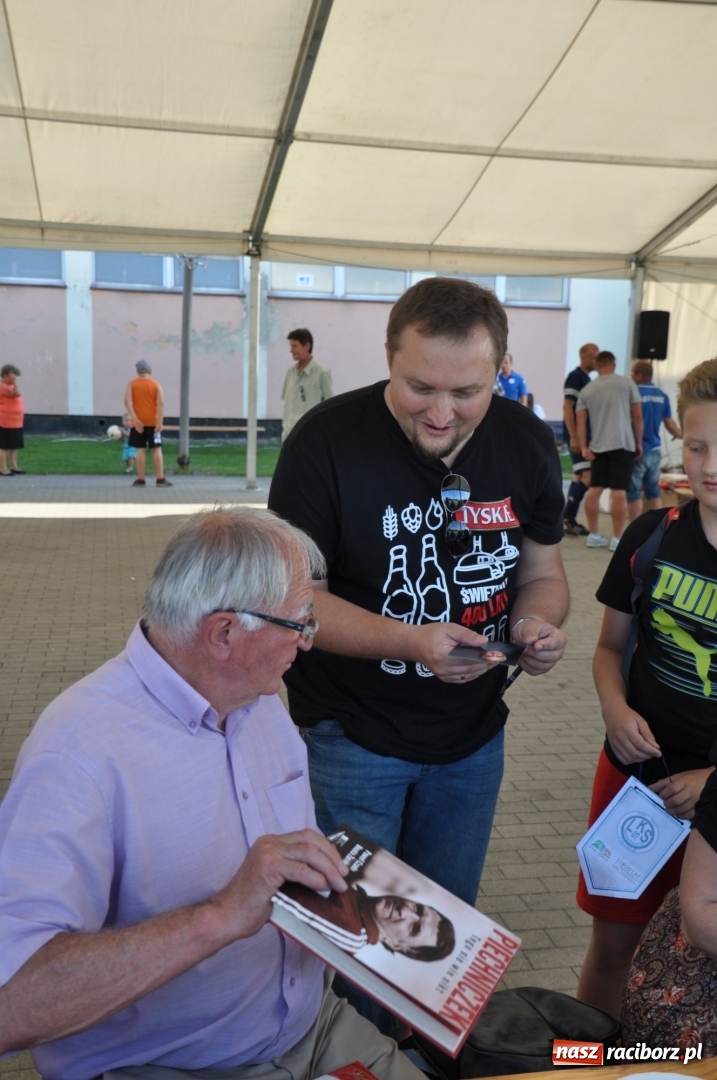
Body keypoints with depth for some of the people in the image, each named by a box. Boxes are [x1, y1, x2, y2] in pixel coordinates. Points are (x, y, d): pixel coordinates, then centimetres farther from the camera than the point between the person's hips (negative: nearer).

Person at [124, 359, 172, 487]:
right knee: (156, 449, 2)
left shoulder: (132, 384, 2)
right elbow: (161, 403, -10)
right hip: (153, 422, 0)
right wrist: (160, 422, -13)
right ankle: (160, 479, -2)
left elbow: (127, 402, -13)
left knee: (140, 450, 2)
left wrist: (135, 419, -17)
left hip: (138, 422, 0)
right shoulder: (156, 384, 2)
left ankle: (140, 480, 1)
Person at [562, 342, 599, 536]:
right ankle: (566, 518, -9)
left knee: (579, 477, 9)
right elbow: (567, 407, -17)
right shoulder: (575, 377, -11)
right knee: (587, 476, -14)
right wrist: (574, 437, -22)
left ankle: (569, 520, 13)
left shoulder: (586, 378, 17)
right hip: (576, 436, -9)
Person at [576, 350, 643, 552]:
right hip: (622, 444, -3)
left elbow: (581, 421, 2)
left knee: (595, 489, 11)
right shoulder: (627, 383, 3)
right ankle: (617, 539, -4)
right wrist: (639, 443, 9)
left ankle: (594, 535, 15)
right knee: (619, 492, -5)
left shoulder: (586, 390, 9)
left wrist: (583, 447, 1)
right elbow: (638, 416, 2)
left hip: (598, 446, 3)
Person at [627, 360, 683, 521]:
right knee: (653, 491, 14)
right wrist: (683, 435, 26)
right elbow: (670, 425, 7)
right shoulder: (662, 395, 6)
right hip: (654, 450, 6)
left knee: (633, 492, 0)